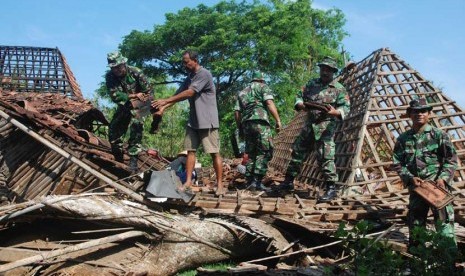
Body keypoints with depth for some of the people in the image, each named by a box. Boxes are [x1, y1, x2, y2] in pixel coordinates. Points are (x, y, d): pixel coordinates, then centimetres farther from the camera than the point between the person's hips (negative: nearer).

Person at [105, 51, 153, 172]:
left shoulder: (135, 72, -20)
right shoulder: (110, 76, -12)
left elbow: (148, 91, -16)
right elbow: (115, 96, -22)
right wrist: (134, 95, -29)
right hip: (123, 108, 4)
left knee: (135, 128, -18)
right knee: (113, 131, 3)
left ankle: (133, 161, -13)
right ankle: (119, 159, 21)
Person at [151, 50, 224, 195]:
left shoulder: (204, 74, -12)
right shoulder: (189, 78, 15)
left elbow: (189, 93, -19)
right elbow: (178, 94, 8)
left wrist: (165, 101, -19)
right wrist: (164, 107, -10)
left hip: (207, 121, -8)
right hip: (193, 121, 8)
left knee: (214, 153, -4)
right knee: (190, 150, 2)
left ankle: (220, 185, 0)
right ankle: (188, 182, 4)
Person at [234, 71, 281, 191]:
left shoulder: (242, 92, 25)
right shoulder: (263, 87, 10)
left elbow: (237, 112, 17)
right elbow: (269, 103, -7)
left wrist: (240, 128, 22)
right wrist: (278, 120, -9)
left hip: (246, 124, 6)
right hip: (260, 122, -6)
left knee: (251, 154, 12)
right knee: (264, 152, -6)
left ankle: (250, 182, 11)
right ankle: (257, 181, -16)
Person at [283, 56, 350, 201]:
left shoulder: (339, 88, -3)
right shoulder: (311, 84, 12)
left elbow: (346, 107, -10)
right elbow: (299, 96, 13)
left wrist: (335, 112, -32)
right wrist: (301, 105, -11)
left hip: (325, 127, -6)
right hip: (309, 125, 6)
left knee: (325, 157, -13)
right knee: (297, 151, 13)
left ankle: (331, 188, -10)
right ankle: (288, 181, 25)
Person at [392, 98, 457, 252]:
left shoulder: (439, 135, 0)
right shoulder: (403, 139, 7)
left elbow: (452, 160, -1)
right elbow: (397, 163, 6)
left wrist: (443, 178, -14)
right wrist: (410, 178, -9)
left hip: (437, 187, -3)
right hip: (416, 187, 4)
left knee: (444, 224, -9)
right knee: (415, 226, 13)